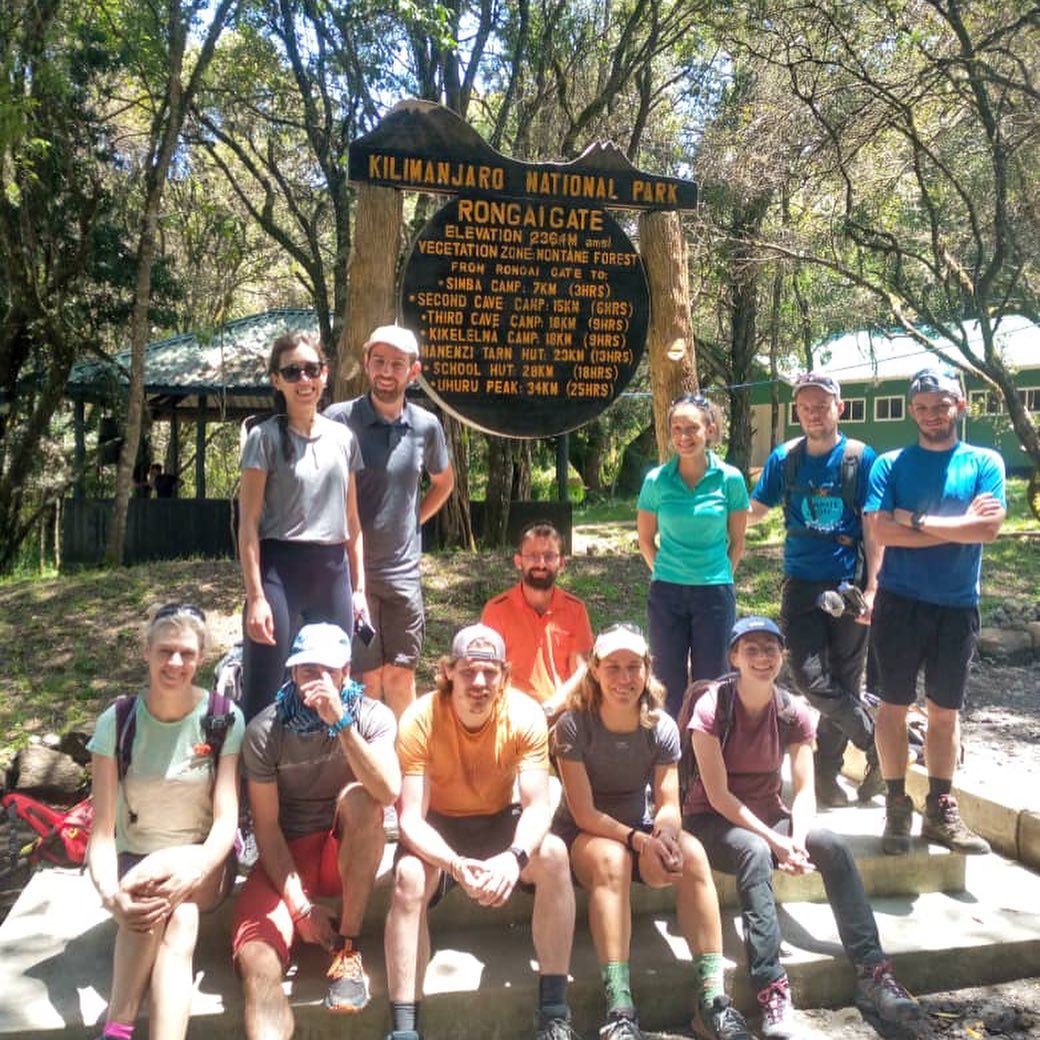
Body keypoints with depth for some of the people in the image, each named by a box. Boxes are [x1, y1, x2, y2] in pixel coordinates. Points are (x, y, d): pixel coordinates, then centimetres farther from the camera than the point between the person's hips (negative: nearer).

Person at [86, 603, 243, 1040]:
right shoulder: (117, 722, -9)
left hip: (204, 864, 0)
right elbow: (102, 829, -14)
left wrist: (192, 873, -35)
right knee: (178, 922, -34)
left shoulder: (224, 719, -10)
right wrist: (110, 893, -35)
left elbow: (226, 819, -14)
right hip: (134, 863, 0)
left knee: (162, 877, -35)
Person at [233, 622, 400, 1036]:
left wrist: (341, 723, -36)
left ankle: (348, 948, -20)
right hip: (287, 856, 0)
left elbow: (388, 792, -28)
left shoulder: (372, 716, -10)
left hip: (350, 853, 1)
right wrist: (300, 905, -17)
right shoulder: (265, 730, -10)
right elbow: (266, 826, -9)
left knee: (357, 796, -32)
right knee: (256, 963, -28)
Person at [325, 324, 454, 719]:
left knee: (401, 673, 12)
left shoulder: (425, 426, 4)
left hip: (403, 571, 3)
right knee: (366, 676, 2)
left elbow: (444, 482, 22)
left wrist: (414, 521, 10)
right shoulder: (339, 420, -8)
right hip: (351, 568, -3)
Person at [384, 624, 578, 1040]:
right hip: (440, 827, -1)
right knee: (408, 877, -33)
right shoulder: (419, 720, -24)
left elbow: (538, 806, -23)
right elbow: (411, 818, -26)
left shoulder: (525, 715, -21)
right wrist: (455, 864, -44)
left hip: (499, 821, 1)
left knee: (553, 854, -29)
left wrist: (515, 855, -44)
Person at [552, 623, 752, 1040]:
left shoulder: (661, 727, -7)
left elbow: (669, 804, -8)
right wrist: (638, 839, -32)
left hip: (640, 828, 3)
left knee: (692, 853, -27)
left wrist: (664, 834, -32)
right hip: (583, 834, -3)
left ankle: (712, 998, -23)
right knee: (612, 859, -37)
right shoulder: (573, 725, -18)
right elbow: (584, 814, -19)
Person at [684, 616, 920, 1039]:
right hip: (713, 821, -4)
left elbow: (804, 790, -5)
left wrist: (798, 837, -24)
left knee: (834, 846, -21)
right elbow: (718, 795, -20)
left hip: (767, 814, 5)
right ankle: (771, 988, -36)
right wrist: (775, 840, -26)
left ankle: (872, 973, -16)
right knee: (755, 851, -36)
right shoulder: (712, 707, -17)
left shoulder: (793, 712, -3)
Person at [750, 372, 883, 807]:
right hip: (801, 585, 2)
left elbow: (873, 528, -3)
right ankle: (879, 744, 11)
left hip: (848, 585, -1)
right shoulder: (784, 458, 5)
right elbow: (752, 510, 10)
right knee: (811, 680, -10)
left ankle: (826, 776, 21)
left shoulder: (861, 457, -2)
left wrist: (871, 588, -9)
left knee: (844, 682, 5)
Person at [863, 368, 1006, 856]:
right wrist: (959, 526, -12)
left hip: (957, 606, 2)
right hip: (900, 602, -1)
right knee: (894, 706, 3)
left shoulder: (985, 463, 3)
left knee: (946, 711, 11)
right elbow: (880, 529, -13)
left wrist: (918, 520, -11)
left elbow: (989, 528, -12)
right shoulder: (890, 465, 0)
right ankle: (897, 808, 15)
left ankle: (941, 810, 22)